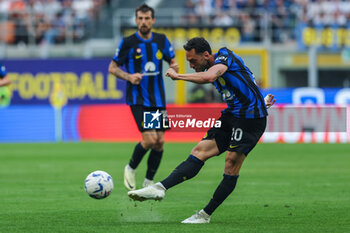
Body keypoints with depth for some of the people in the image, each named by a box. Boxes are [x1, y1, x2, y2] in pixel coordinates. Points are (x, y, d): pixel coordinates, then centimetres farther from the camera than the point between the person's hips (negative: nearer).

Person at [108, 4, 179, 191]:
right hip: (137, 99, -4)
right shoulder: (128, 42, -5)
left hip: (158, 98, 5)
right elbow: (112, 68, 2)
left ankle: (148, 183, 14)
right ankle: (130, 169, 9)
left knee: (160, 141, 1)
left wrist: (174, 67, -8)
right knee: (150, 138, -17)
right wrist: (129, 77, -16)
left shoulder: (161, 40, 6)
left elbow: (172, 61, 16)